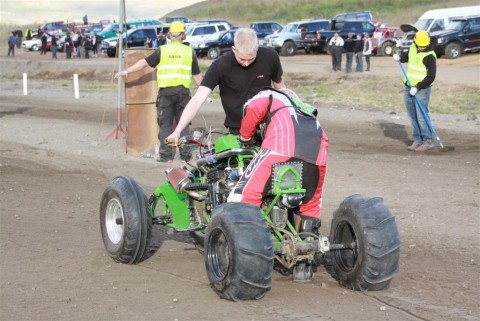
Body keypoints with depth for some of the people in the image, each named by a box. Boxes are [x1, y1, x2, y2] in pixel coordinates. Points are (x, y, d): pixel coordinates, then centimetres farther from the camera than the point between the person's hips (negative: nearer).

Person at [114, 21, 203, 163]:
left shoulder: (162, 51, 1)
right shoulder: (189, 52, 4)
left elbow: (144, 62, 2)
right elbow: (197, 75, 7)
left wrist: (125, 72, 9)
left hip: (166, 91, -1)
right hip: (183, 91, 1)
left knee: (165, 124, 6)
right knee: (183, 124, 8)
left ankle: (166, 154, 4)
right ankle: (185, 154, 6)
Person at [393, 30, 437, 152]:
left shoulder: (430, 56, -16)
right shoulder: (413, 47, 4)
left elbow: (431, 76, -18)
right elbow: (407, 56, 26)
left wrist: (417, 87, -22)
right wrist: (399, 57, 4)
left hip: (422, 89, -7)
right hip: (409, 87, 7)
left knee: (421, 116, -9)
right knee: (413, 116, 9)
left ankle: (428, 141, -3)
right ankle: (417, 140, 15)